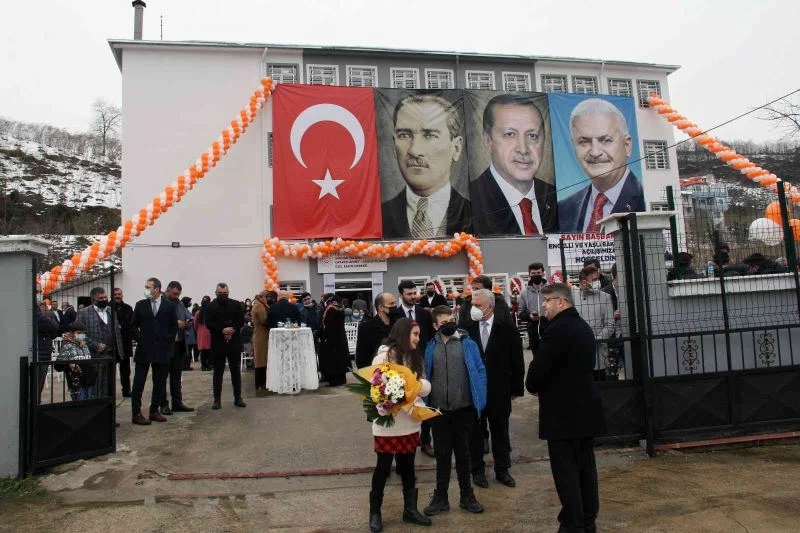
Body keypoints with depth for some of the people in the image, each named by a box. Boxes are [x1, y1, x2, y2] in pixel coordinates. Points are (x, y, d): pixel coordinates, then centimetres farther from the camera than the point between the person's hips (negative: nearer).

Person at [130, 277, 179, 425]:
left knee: (159, 383, 6)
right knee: (138, 382, 0)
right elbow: (134, 325, 10)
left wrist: (168, 342, -2)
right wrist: (139, 339, -1)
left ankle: (154, 411, 17)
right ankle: (136, 413, 6)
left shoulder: (170, 306, 1)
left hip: (162, 349, 0)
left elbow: (174, 326, 6)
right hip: (143, 349, 0)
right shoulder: (140, 305, 4)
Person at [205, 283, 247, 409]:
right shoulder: (210, 307, 2)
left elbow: (241, 320, 1)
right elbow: (208, 324, -7)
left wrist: (232, 330, -15)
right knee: (218, 372, 5)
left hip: (234, 343, 1)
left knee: (236, 371, 7)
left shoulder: (236, 305, 6)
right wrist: (222, 330, -20)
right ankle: (217, 399, 10)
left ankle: (238, 398, 15)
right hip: (218, 343, -1)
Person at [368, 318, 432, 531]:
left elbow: (426, 386, 3)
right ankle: (375, 512, 22)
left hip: (411, 421, 6)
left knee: (407, 466, 16)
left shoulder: (414, 357, 10)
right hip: (388, 422, -6)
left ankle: (410, 509, 29)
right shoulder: (384, 355, -11)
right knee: (383, 467, 7)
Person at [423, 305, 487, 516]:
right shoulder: (430, 347, 0)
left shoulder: (468, 344, -4)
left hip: (463, 408, -1)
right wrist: (425, 403, 3)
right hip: (438, 409, 1)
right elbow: (425, 375, 6)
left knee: (463, 452, 13)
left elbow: (480, 372, -1)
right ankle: (440, 496, 25)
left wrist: (480, 401, -7)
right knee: (442, 453, 13)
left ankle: (466, 495, 28)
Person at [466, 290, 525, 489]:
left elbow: (517, 362, -1)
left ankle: (502, 469, 30)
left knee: (500, 432, 15)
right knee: (475, 432, 11)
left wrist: (516, 388, -1)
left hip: (499, 391, 0)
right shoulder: (467, 330, -5)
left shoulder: (508, 329, -5)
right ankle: (477, 470, 26)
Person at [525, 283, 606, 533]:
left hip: (563, 411, -9)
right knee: (585, 467, 14)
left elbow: (539, 367, -19)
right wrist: (541, 385, 10)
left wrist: (532, 386, 2)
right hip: (585, 408, 9)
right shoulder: (584, 327, 12)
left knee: (566, 471, -1)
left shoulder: (557, 329, -19)